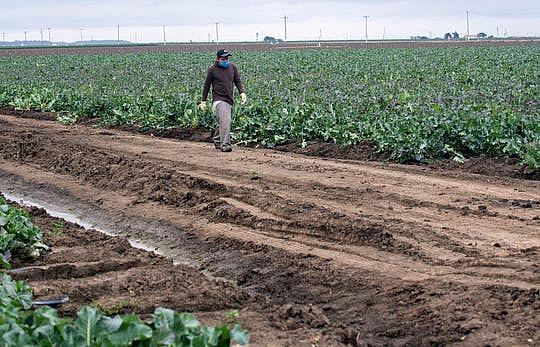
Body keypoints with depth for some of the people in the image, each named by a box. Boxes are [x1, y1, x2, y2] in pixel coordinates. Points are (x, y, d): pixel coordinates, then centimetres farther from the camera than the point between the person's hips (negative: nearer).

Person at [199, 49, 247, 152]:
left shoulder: (232, 67, 11)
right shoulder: (212, 70, -1)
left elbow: (237, 81, 15)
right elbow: (207, 85, 5)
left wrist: (242, 92, -2)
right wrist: (203, 101, 6)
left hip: (229, 100, 6)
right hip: (219, 100, -6)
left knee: (225, 122, 11)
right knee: (225, 120, -21)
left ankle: (217, 142, 30)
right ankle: (225, 145, -23)